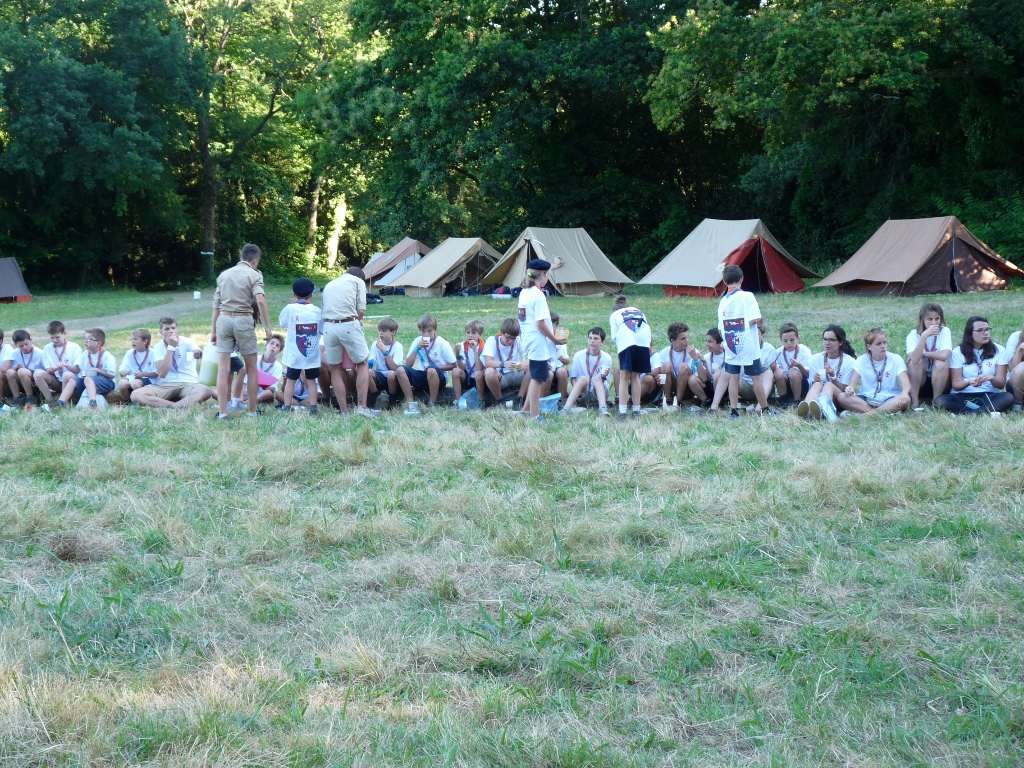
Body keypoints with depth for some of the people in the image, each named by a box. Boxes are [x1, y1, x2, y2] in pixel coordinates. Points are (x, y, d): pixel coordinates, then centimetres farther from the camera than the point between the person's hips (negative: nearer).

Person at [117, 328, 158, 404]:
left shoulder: (152, 354, -3)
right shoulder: (129, 353, 9)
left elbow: (156, 374, -5)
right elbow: (122, 370, 7)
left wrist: (144, 374, -21)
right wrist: (123, 372, -17)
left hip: (147, 379, -4)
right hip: (131, 378, 4)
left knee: (135, 383, -37)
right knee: (122, 383, -30)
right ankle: (127, 402, -1)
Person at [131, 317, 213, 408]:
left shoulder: (186, 342, 1)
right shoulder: (158, 347, 3)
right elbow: (162, 373, -11)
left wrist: (198, 353, -49)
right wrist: (171, 347, -14)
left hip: (188, 384, -2)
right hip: (166, 385, 2)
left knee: (206, 391, -36)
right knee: (136, 395, -26)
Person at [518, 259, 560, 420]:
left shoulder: (524, 292, 10)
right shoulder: (538, 295, -16)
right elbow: (541, 323, -19)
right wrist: (555, 339, -9)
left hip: (528, 340, 9)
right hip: (539, 342, -9)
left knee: (539, 377, 19)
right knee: (537, 378, -2)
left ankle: (527, 410, 23)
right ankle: (534, 416, 2)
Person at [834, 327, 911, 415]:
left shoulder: (896, 359, 2)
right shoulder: (862, 360, 5)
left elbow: (906, 384, -9)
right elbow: (852, 384, -3)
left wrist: (904, 393, -35)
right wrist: (850, 389, -30)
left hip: (889, 400, -1)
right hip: (866, 400, 1)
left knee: (905, 400, -35)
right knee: (841, 397, -26)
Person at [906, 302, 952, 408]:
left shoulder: (945, 332, -9)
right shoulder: (913, 335, -10)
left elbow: (944, 355, -26)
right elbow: (914, 359, -31)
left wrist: (922, 354, -19)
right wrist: (924, 336, -37)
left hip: (940, 382, 0)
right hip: (918, 382, 0)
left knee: (940, 364, -28)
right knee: (915, 362, -27)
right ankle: (915, 402, -18)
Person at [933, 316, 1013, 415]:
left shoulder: (998, 351, 6)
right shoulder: (958, 352, 4)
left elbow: (1001, 384, 2)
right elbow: (956, 385, -2)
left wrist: (991, 378, -22)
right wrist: (969, 382, -24)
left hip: (989, 395, 0)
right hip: (963, 395, 0)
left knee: (1009, 397, -32)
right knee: (939, 401, -32)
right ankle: (987, 410, -32)